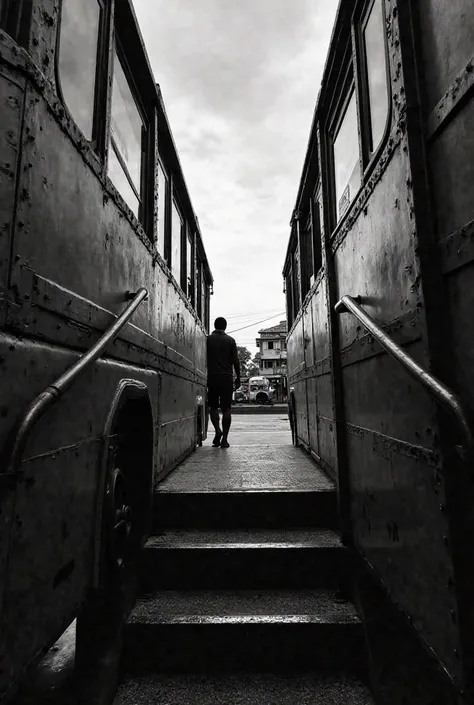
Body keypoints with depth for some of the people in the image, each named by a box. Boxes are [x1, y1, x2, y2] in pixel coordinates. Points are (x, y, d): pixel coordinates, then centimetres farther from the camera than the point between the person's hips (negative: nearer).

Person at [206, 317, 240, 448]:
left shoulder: (208, 339, 2)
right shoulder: (230, 340, 4)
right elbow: (235, 361, 2)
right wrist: (238, 378, 10)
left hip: (212, 377, 0)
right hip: (227, 378, 0)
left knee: (213, 407, 13)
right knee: (226, 408, 3)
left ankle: (217, 430, -7)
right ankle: (224, 439, 2)